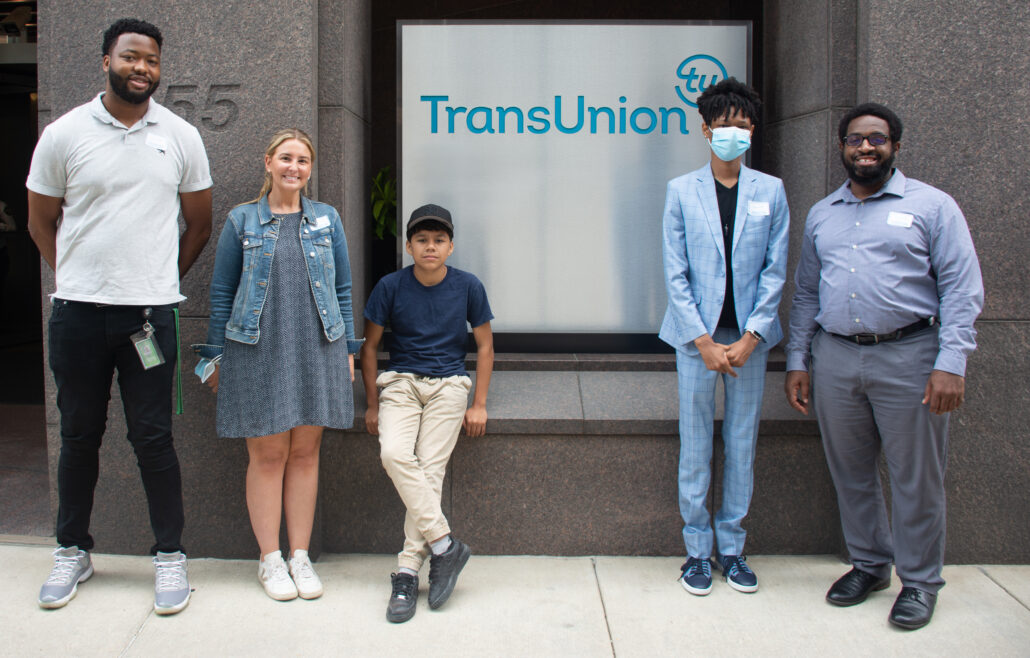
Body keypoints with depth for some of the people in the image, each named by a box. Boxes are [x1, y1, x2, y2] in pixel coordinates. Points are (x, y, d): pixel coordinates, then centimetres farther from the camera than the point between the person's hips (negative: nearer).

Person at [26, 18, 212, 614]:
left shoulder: (180, 136, 5)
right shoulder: (65, 134, 2)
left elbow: (199, 222, 12)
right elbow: (41, 221, 11)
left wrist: (161, 279, 10)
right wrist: (79, 278, 8)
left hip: (150, 312, 0)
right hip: (78, 312, 1)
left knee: (153, 437, 3)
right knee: (79, 435, 11)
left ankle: (171, 556, 15)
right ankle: (73, 551, 27)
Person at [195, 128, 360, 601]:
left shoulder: (327, 219, 10)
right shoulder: (241, 220, 5)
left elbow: (342, 289, 12)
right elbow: (222, 292, 7)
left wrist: (347, 349, 9)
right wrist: (216, 356, 4)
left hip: (317, 350, 2)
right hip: (257, 350, -1)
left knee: (305, 453, 5)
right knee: (267, 455, 1)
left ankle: (301, 556, 16)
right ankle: (270, 559, 13)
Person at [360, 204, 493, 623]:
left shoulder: (468, 287, 0)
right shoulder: (390, 286, -1)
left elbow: (484, 345, 8)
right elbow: (369, 345, 8)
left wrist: (479, 405, 1)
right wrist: (372, 405, 4)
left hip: (448, 384, 0)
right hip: (400, 382, 1)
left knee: (431, 468, -17)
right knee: (394, 454, -26)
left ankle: (407, 572, -12)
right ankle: (444, 545, -17)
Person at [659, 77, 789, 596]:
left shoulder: (770, 191, 6)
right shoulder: (682, 190, 3)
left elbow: (775, 270, 3)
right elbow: (675, 274, -1)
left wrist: (750, 337, -8)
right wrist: (704, 341, -9)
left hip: (750, 337, 1)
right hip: (696, 334, -1)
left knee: (742, 441, 8)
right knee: (695, 445, 3)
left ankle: (732, 547, 20)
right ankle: (697, 550, 16)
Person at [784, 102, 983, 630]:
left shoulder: (931, 205, 2)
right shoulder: (821, 215, 15)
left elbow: (962, 288, -4)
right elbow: (806, 293, 18)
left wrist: (950, 363, -14)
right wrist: (797, 360, 10)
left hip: (907, 357, -4)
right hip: (834, 358, 4)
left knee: (915, 476, 3)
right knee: (850, 472, 12)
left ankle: (919, 581, 19)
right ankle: (868, 564, 29)